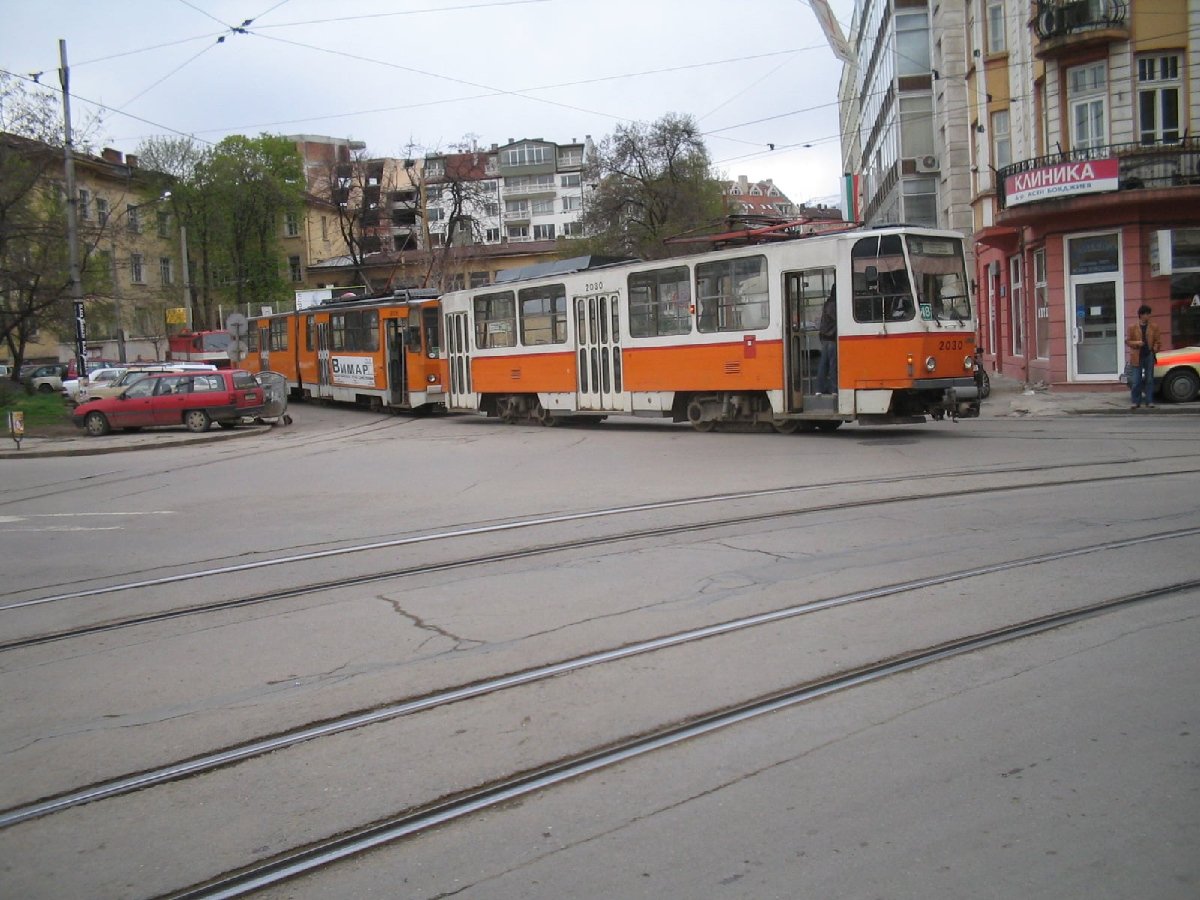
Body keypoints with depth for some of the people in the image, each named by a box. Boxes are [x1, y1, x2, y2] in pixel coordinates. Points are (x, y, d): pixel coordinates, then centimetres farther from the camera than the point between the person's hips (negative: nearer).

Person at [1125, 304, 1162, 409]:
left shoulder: (1154, 327, 7)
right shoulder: (1132, 327, 3)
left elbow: (1158, 341, 9)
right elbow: (1127, 341, 4)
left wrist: (1155, 349, -6)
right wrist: (1136, 343, -14)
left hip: (1149, 356, 1)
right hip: (1137, 357, -1)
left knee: (1149, 380, 5)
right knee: (1136, 381, -2)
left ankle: (1150, 401, 10)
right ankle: (1136, 401, 6)